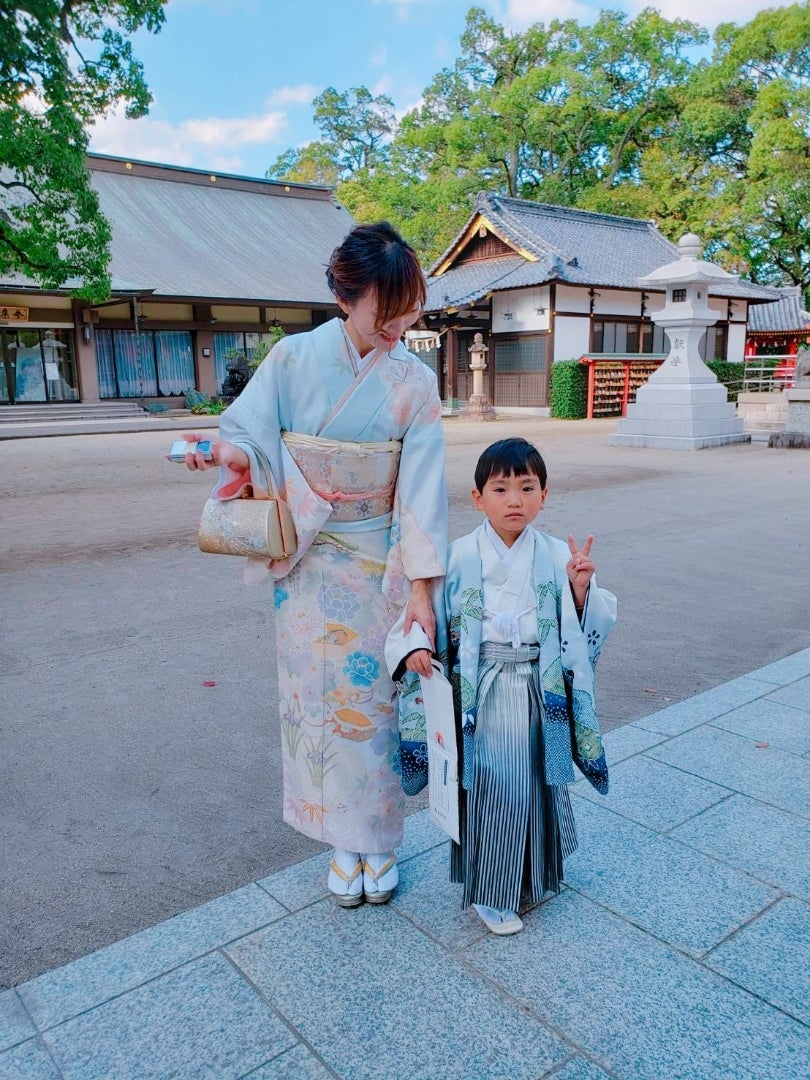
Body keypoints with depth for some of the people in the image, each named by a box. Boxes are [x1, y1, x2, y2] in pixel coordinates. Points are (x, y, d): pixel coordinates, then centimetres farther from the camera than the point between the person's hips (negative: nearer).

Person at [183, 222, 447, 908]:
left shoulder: (414, 382, -7)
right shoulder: (293, 359, -7)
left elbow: (422, 487, -10)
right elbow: (250, 438, -2)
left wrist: (421, 589, -15)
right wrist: (228, 452, -28)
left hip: (381, 567, 0)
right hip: (307, 564, 1)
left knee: (375, 702, 8)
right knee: (319, 700, 9)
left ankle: (378, 841, 31)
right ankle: (343, 843, 30)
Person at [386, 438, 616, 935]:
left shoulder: (558, 556, -1)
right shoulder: (458, 558, -7)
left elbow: (586, 625, 1)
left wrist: (582, 589, -17)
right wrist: (415, 649, -19)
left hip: (540, 691, 3)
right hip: (482, 694, -2)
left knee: (539, 781, 14)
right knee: (490, 786, 1)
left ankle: (535, 876, 39)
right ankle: (488, 892, 23)